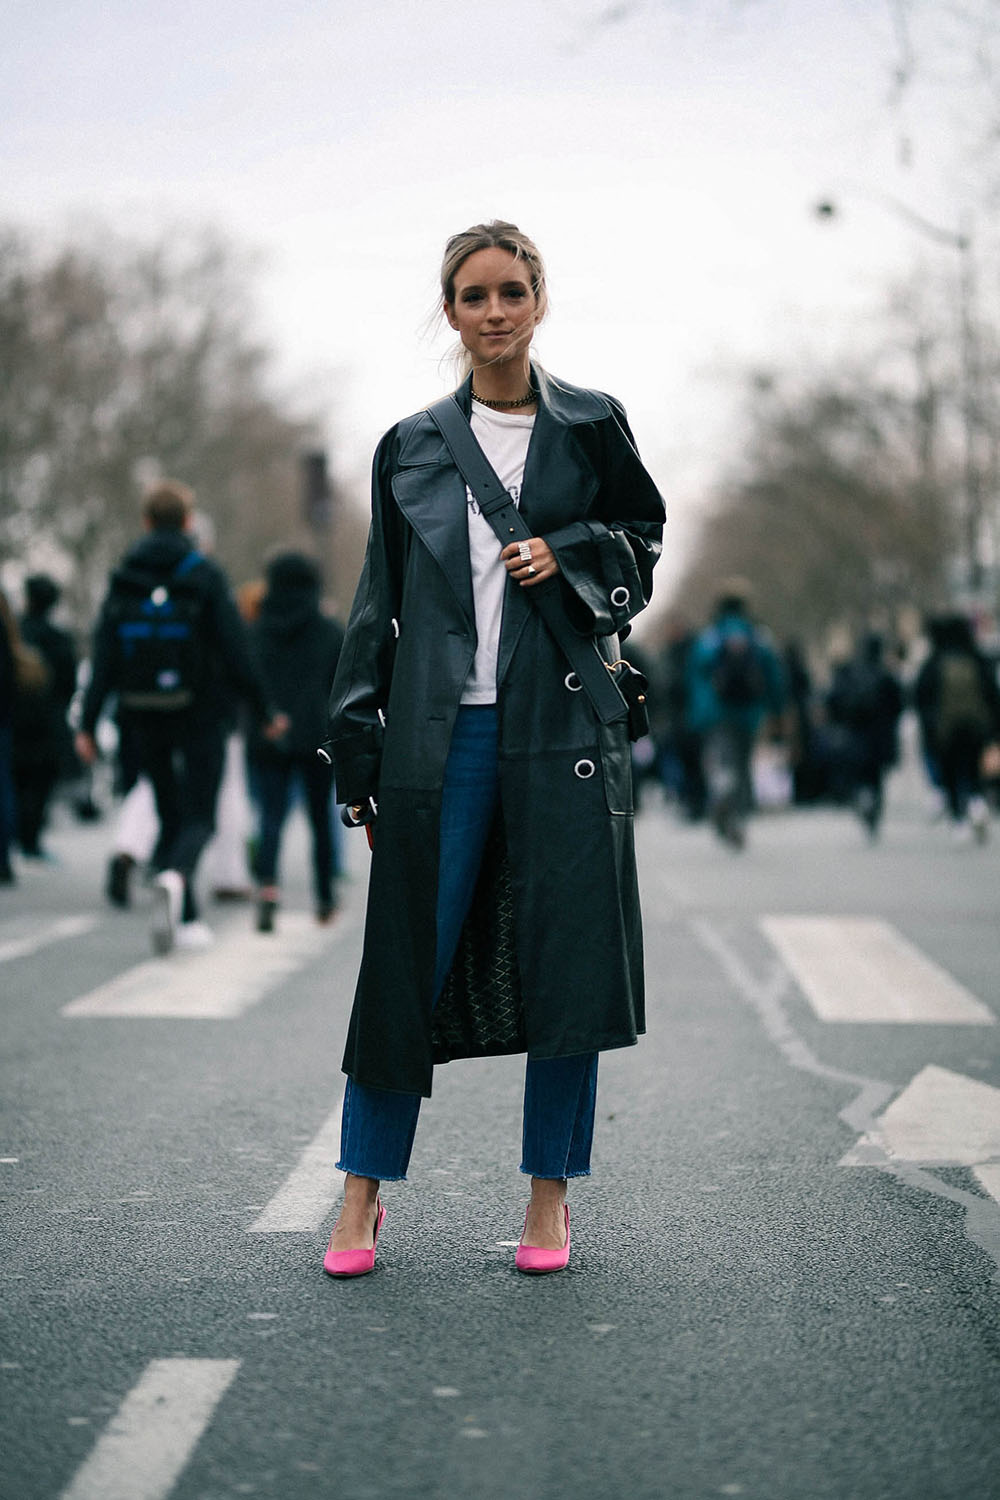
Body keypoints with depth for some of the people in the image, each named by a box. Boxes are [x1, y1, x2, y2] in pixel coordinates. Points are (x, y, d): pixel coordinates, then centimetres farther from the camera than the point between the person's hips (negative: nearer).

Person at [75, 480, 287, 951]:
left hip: (142, 719, 3)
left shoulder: (122, 580, 2)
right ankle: (174, 877, -28)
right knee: (198, 818, 3)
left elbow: (103, 658, -3)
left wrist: (87, 723, -2)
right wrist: (264, 711, -2)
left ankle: (186, 920, 14)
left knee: (170, 815, 15)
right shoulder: (205, 576, -7)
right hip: (197, 717, -3)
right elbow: (235, 652, -10)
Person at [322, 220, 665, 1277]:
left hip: (561, 723, 0)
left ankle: (550, 1190, 14)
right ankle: (365, 1188, 14)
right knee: (410, 953, 0)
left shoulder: (590, 427, 7)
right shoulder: (410, 448, 9)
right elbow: (381, 602, 10)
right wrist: (360, 755, 6)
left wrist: (568, 558, -6)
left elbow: (641, 545, 16)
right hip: (441, 730, 0)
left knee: (566, 954, 0)